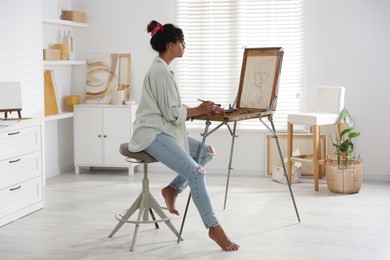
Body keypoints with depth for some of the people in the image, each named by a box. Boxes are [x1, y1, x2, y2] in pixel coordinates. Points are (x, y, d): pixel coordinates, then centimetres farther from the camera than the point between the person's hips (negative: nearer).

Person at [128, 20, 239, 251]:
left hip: (164, 131, 10)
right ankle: (214, 228, -18)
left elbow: (171, 110, 18)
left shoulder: (161, 68, 16)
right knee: (196, 171, -22)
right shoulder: (161, 71, -15)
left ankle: (173, 189, 6)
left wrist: (199, 109, 6)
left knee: (207, 152, 5)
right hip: (153, 134, -10)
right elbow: (172, 113, -17)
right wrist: (199, 110, -5)